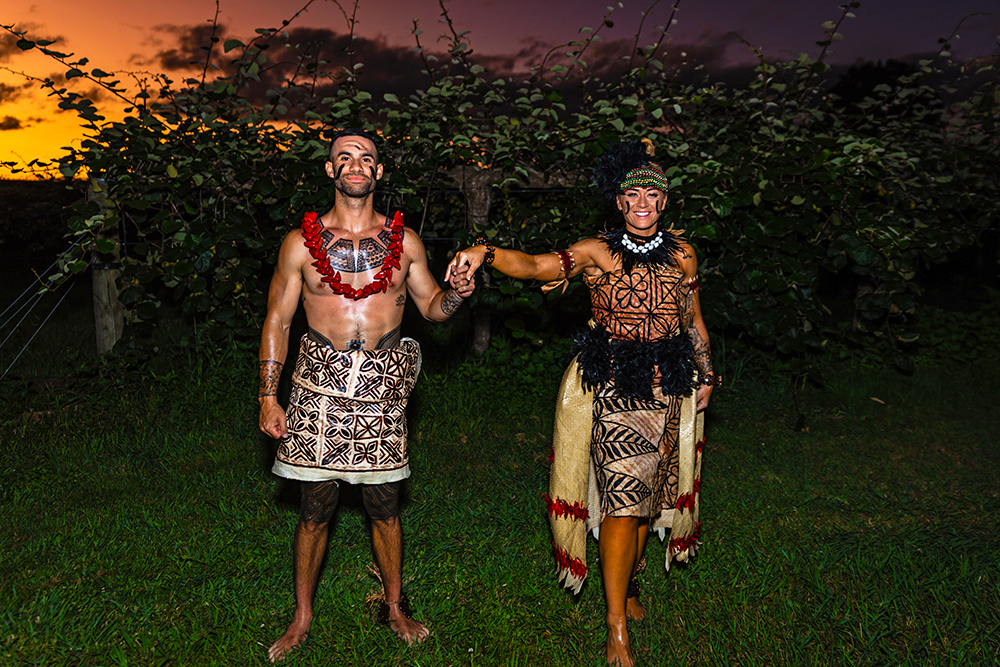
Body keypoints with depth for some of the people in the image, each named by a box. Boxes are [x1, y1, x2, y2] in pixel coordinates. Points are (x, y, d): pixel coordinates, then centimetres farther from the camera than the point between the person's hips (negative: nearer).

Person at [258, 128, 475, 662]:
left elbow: (431, 307, 14)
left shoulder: (403, 241, 6)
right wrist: (268, 397, 1)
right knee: (315, 508, 5)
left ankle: (394, 608, 29)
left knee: (384, 505, 9)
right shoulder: (301, 242, 2)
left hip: (382, 388, 1)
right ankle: (302, 618, 24)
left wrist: (456, 293, -9)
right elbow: (277, 321, 5)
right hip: (319, 386, -1)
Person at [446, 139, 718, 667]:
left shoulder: (682, 255, 6)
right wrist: (485, 253, -37)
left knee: (650, 493, 14)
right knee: (623, 499, -8)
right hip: (614, 385, -4)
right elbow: (535, 266, -20)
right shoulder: (597, 253, -6)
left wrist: (705, 375, 20)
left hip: (669, 387, 4)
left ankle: (627, 585, 38)